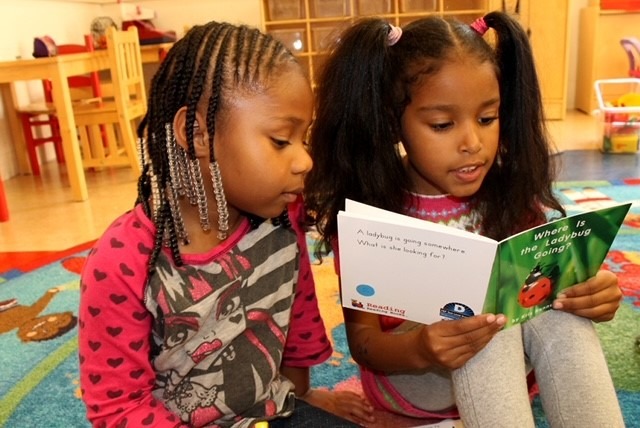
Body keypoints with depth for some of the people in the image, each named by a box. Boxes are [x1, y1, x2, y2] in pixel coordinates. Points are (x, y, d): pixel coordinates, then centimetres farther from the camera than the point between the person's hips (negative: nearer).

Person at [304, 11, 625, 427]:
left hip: (504, 367, 3)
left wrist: (593, 292, -27)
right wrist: (419, 350, -36)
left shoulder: (511, 193, -8)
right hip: (405, 373, -2)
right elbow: (362, 339, -15)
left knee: (559, 313, -27)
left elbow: (560, 285, -3)